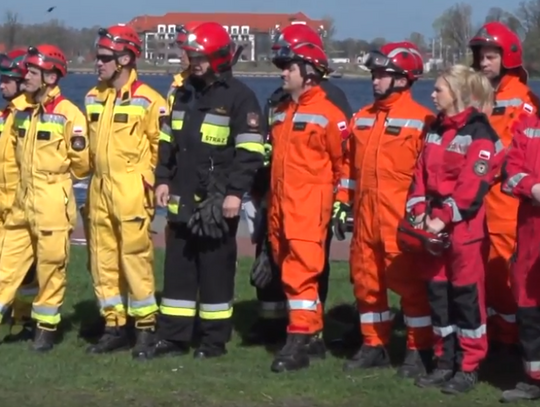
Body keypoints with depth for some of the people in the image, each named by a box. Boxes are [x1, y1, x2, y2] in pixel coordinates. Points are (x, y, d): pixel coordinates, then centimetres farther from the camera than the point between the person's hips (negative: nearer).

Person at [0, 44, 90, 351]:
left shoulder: (68, 113, -10)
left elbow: (82, 166, -4)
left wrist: (79, 146, -16)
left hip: (53, 202, -6)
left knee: (51, 266, 3)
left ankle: (47, 328, 15)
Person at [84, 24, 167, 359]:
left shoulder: (147, 100, -8)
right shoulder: (94, 98, 12)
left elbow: (162, 144, -5)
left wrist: (147, 178, -7)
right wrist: (97, 174, 15)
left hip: (131, 190, -7)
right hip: (100, 189, 7)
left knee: (135, 258, -7)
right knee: (103, 259, 8)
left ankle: (146, 327, 3)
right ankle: (115, 326, 17)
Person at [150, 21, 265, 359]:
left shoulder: (239, 97, -7)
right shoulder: (184, 93, 15)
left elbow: (250, 151, -12)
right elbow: (168, 141, 20)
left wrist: (236, 192, -17)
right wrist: (163, 179, 10)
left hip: (217, 202, -7)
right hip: (182, 200, 7)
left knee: (215, 270, 0)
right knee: (177, 268, 9)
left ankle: (215, 340, 8)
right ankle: (173, 337, 16)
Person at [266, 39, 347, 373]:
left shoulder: (328, 114, -8)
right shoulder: (281, 113, 16)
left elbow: (343, 162, -5)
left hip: (309, 207, -8)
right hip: (280, 207, 8)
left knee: (301, 272, -12)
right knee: (289, 271, 11)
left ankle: (298, 344, -11)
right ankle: (313, 335, 21)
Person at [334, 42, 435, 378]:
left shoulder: (421, 119, -6)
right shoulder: (362, 117, 15)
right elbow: (351, 163, 20)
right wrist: (342, 201, 15)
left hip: (402, 218, -7)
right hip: (365, 214, 7)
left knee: (409, 281, -3)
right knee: (365, 279, 11)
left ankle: (420, 350, 6)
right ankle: (374, 345, 22)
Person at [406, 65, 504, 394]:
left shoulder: (479, 133, -11)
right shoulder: (436, 130, 14)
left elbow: (472, 185, -18)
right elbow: (422, 174, 12)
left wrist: (445, 219, -20)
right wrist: (419, 213, -1)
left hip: (465, 227, -8)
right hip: (434, 226, 8)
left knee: (466, 294, -2)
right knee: (439, 293, 10)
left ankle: (469, 368, 5)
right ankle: (446, 362, 20)